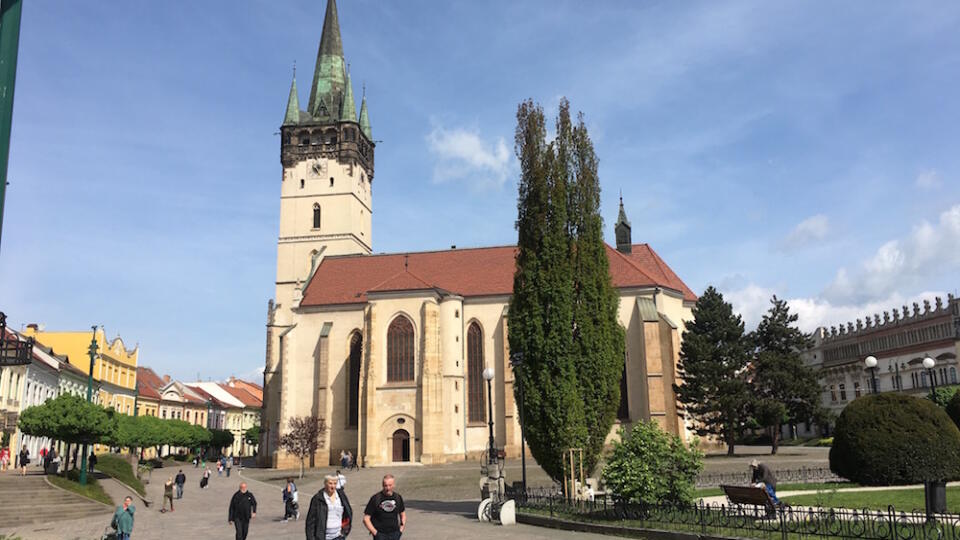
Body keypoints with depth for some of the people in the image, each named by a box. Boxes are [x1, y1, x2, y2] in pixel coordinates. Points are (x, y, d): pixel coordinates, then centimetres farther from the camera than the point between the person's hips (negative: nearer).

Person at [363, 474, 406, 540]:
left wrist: (401, 530, 8)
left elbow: (403, 514, 19)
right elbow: (366, 519, -5)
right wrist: (375, 533, -11)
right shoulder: (375, 498, -8)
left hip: (395, 534, 4)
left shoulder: (398, 498, 4)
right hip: (380, 535, -3)